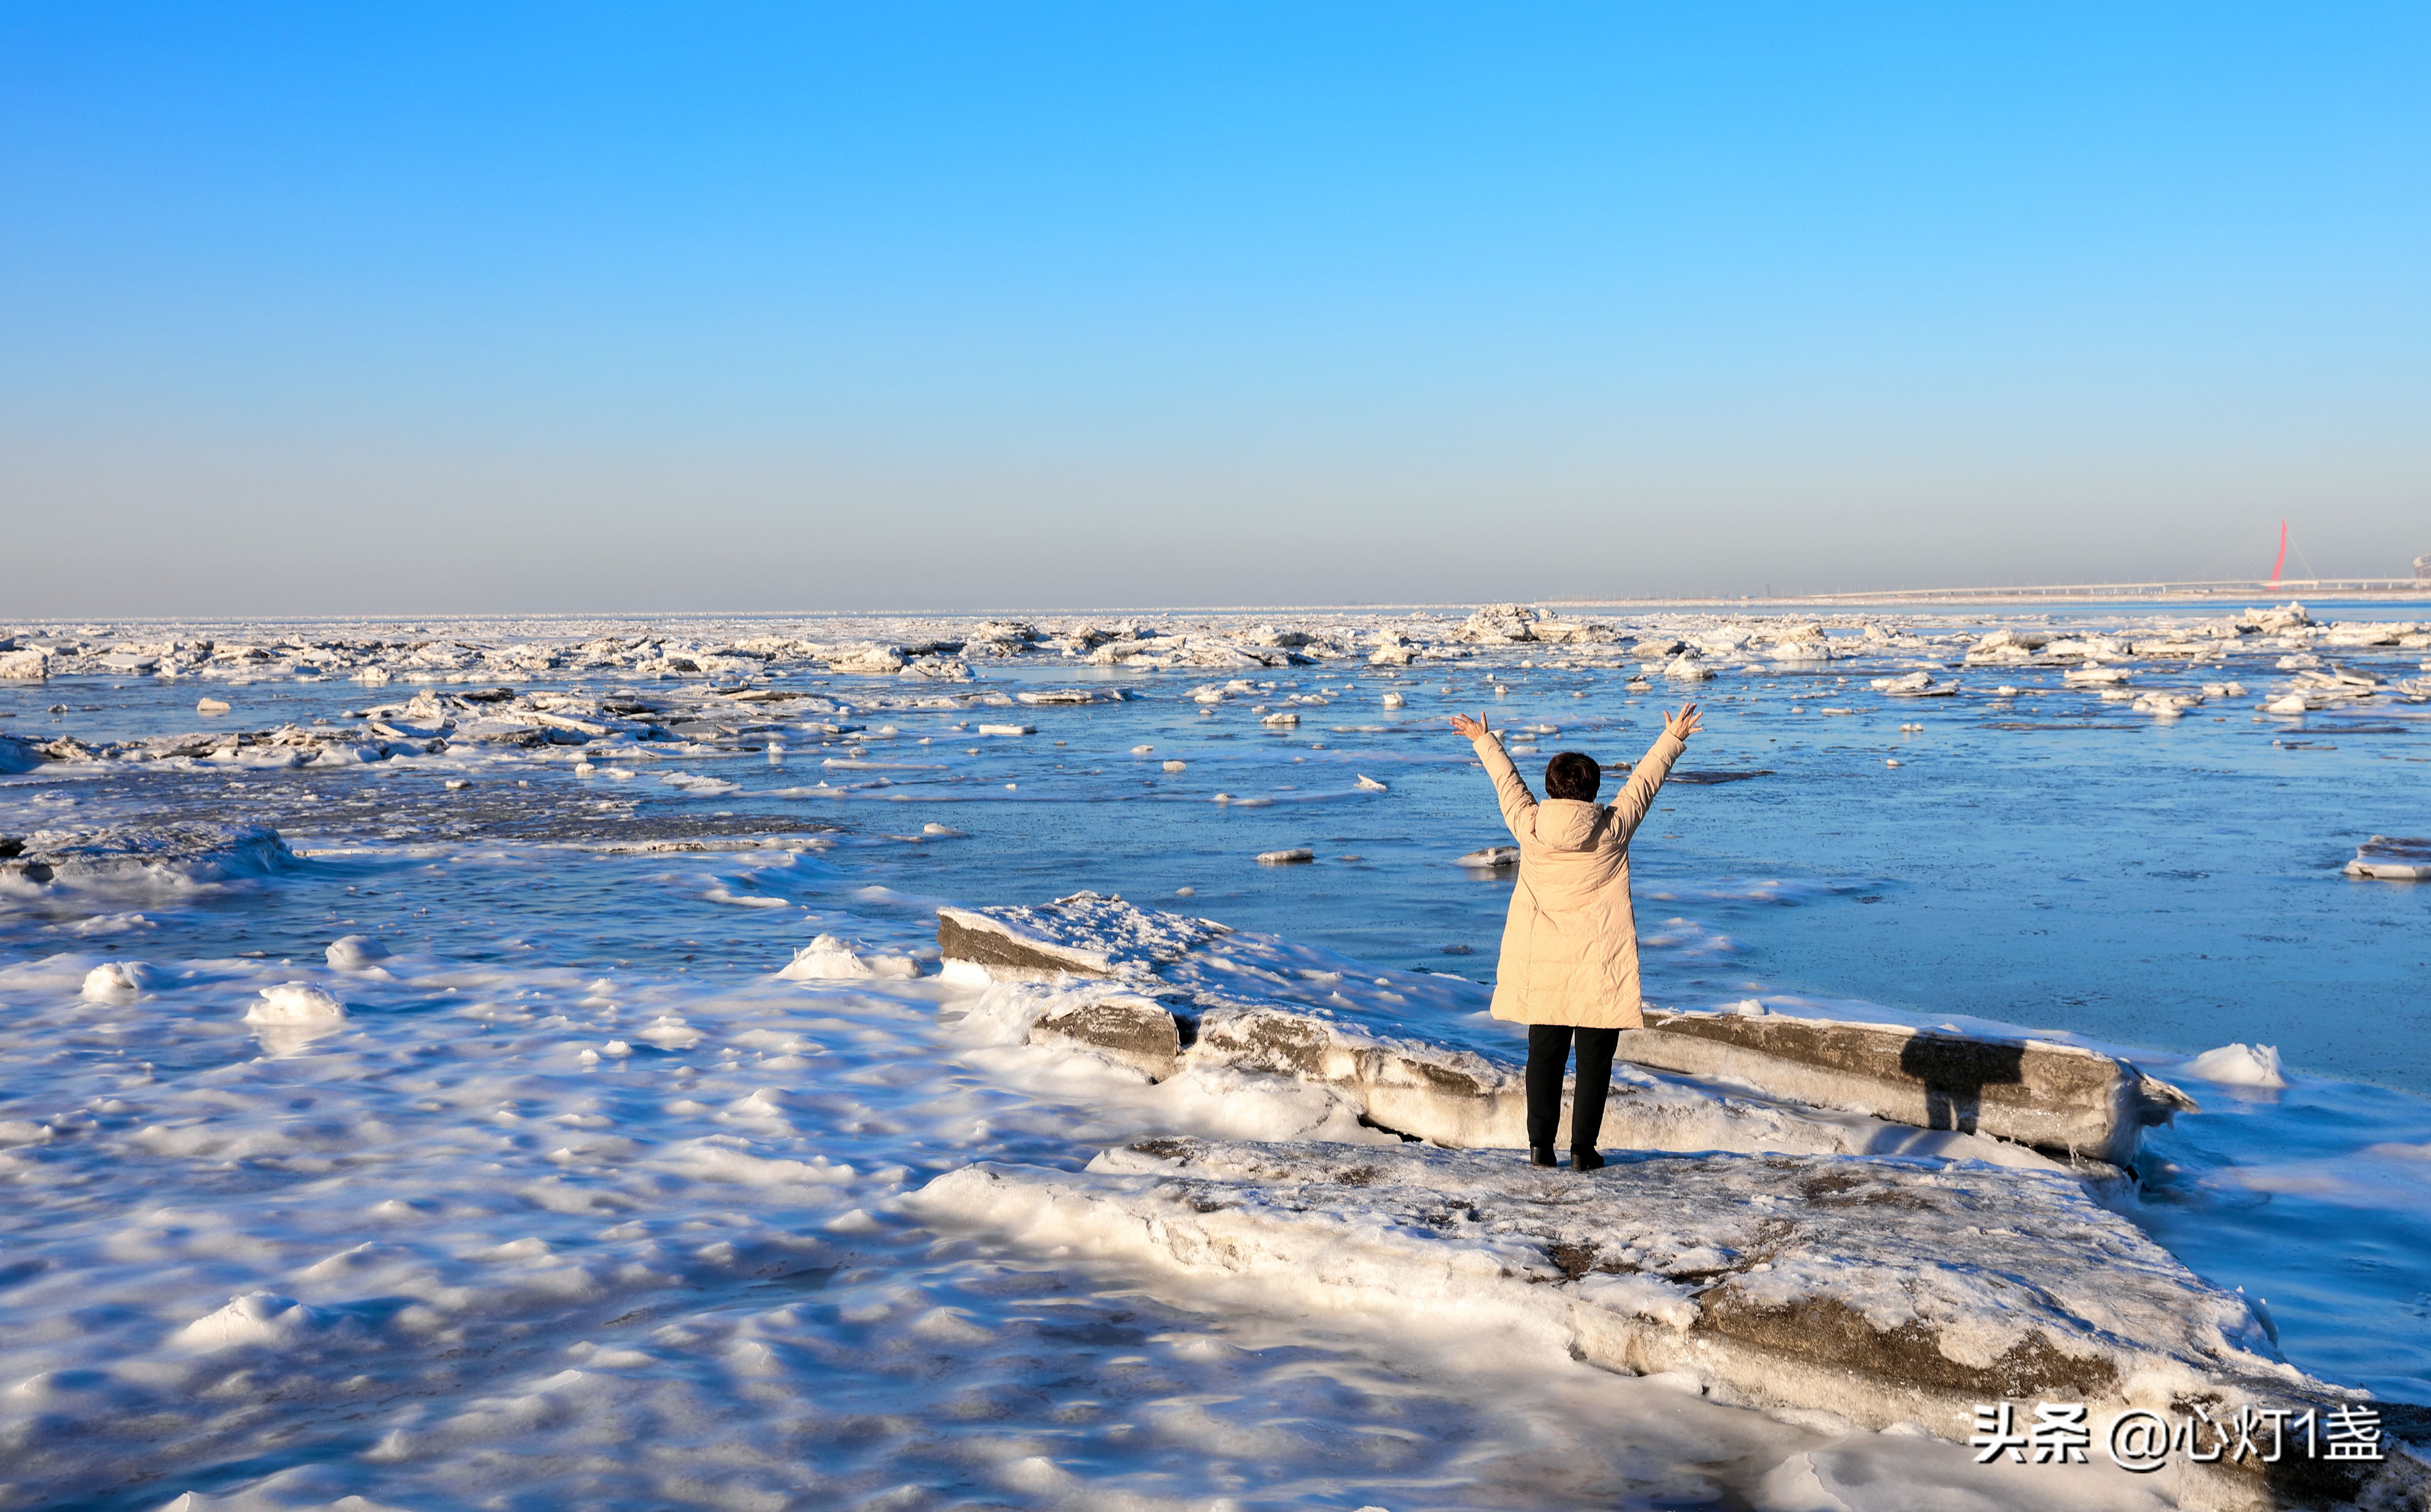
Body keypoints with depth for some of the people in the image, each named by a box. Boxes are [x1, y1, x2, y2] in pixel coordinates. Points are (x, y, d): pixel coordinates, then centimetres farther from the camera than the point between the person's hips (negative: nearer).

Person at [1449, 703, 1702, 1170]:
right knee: (1594, 1057, 4)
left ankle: (1540, 1144, 12)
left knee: (1545, 1053, 11)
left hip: (1541, 963, 3)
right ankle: (1583, 1148, 3)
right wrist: (1673, 738, 21)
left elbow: (1508, 784, 13)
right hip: (1600, 965, -3)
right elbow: (1644, 782, 6)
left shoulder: (1528, 826, -3)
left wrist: (1484, 741, 31)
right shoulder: (1613, 829, -7)